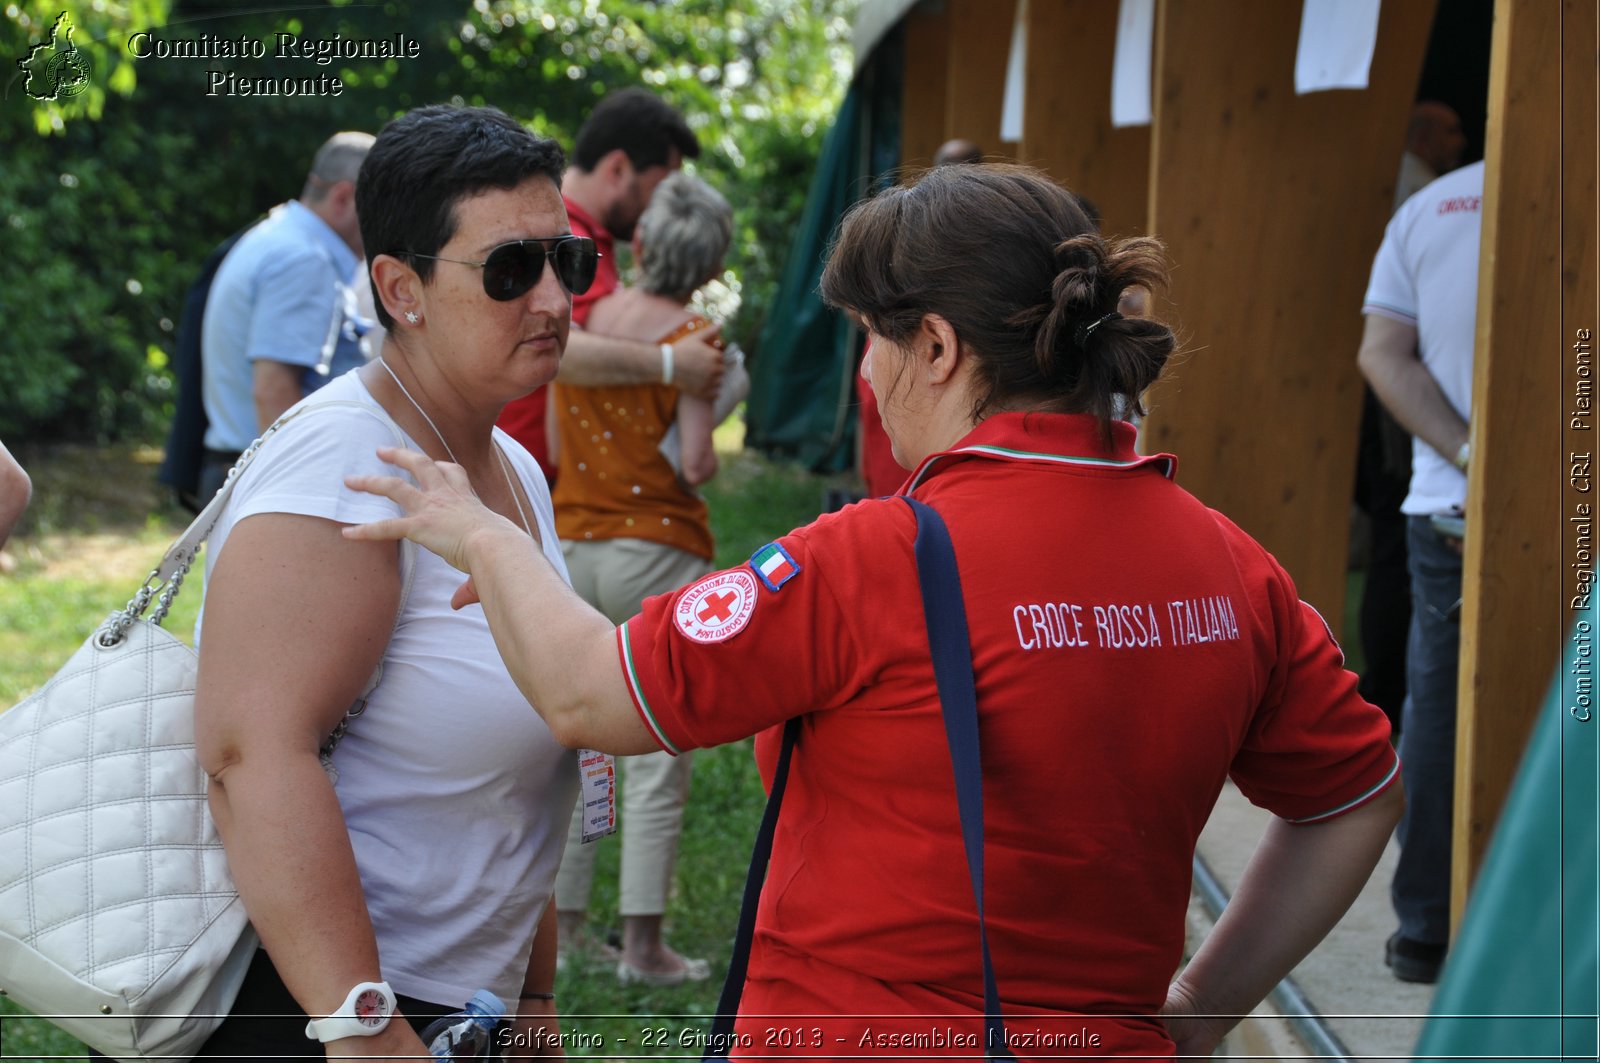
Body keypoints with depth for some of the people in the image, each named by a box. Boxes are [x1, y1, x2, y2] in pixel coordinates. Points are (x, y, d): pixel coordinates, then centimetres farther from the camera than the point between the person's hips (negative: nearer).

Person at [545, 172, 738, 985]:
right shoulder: (690, 338, -8)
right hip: (655, 545, -4)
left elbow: (552, 445, 6)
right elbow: (696, 463, -13)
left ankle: (562, 924, 18)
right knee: (657, 750, 1)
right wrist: (704, 459, 8)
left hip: (571, 544, 4)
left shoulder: (582, 318, 4)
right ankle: (643, 941, 2)